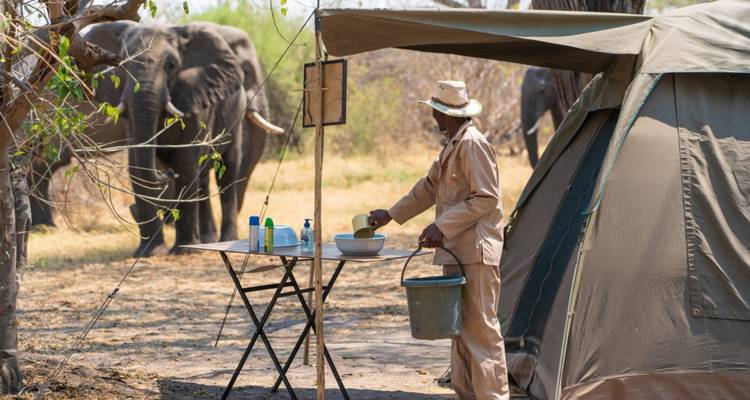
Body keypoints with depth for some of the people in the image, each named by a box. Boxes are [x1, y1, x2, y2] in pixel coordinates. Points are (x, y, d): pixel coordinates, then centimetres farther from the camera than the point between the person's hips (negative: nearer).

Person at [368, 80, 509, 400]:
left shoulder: (473, 145, -14)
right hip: (457, 252, 10)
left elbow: (486, 199, -18)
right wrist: (391, 215, 30)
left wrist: (442, 226, -18)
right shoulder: (452, 145, 17)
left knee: (480, 326, -10)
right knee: (461, 329, 13)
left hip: (476, 253, -10)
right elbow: (429, 187, 29)